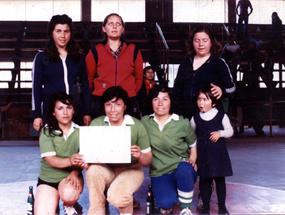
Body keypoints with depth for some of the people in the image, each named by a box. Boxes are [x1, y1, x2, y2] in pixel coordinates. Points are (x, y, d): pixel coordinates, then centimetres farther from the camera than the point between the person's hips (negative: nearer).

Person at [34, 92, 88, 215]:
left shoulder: (80, 131, -2)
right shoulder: (46, 132, -7)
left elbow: (83, 158, -7)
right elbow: (51, 160, -18)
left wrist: (75, 172, -28)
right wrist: (70, 161, -38)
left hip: (71, 176, 0)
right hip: (48, 178, 0)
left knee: (68, 194, -33)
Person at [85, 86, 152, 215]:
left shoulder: (136, 126, -6)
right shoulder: (96, 124, -3)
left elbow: (148, 160, -4)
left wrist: (140, 156, -27)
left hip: (130, 169, -2)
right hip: (105, 169, 2)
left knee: (117, 197, -30)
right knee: (92, 170, -32)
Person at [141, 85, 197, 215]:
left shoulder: (182, 123, -2)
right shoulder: (144, 122, 3)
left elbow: (193, 145, 11)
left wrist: (192, 160, -6)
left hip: (182, 171, 0)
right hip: (159, 174, 0)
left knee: (184, 168, -39)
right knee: (166, 202, -31)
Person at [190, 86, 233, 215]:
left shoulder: (221, 116, -1)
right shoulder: (195, 119, 4)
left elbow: (230, 131, 4)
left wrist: (220, 133, -15)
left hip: (218, 152, -1)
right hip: (203, 154, 1)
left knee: (220, 179, 6)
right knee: (204, 180, 5)